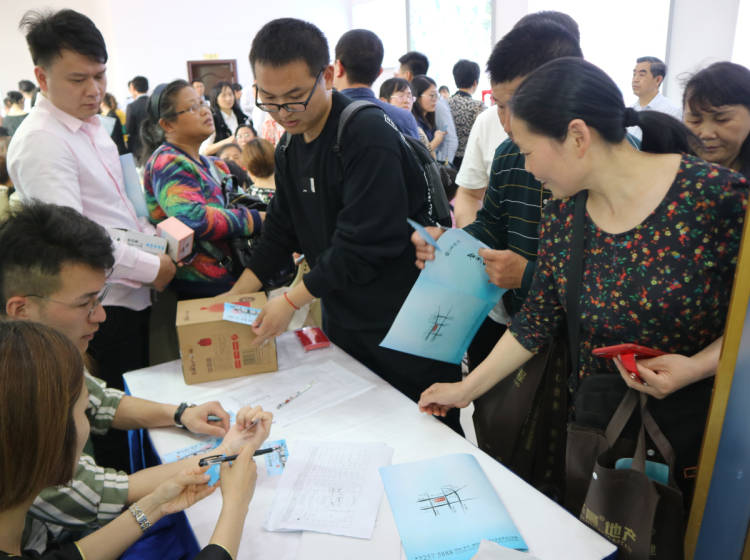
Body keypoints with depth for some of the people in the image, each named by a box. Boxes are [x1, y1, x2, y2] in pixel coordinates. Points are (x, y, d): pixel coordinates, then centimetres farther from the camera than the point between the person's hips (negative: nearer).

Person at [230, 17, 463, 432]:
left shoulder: (368, 136, -20)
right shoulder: (291, 147, 7)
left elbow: (364, 244, -25)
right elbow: (281, 231, 12)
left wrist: (293, 301, -17)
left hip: (404, 322, -7)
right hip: (343, 321, 8)